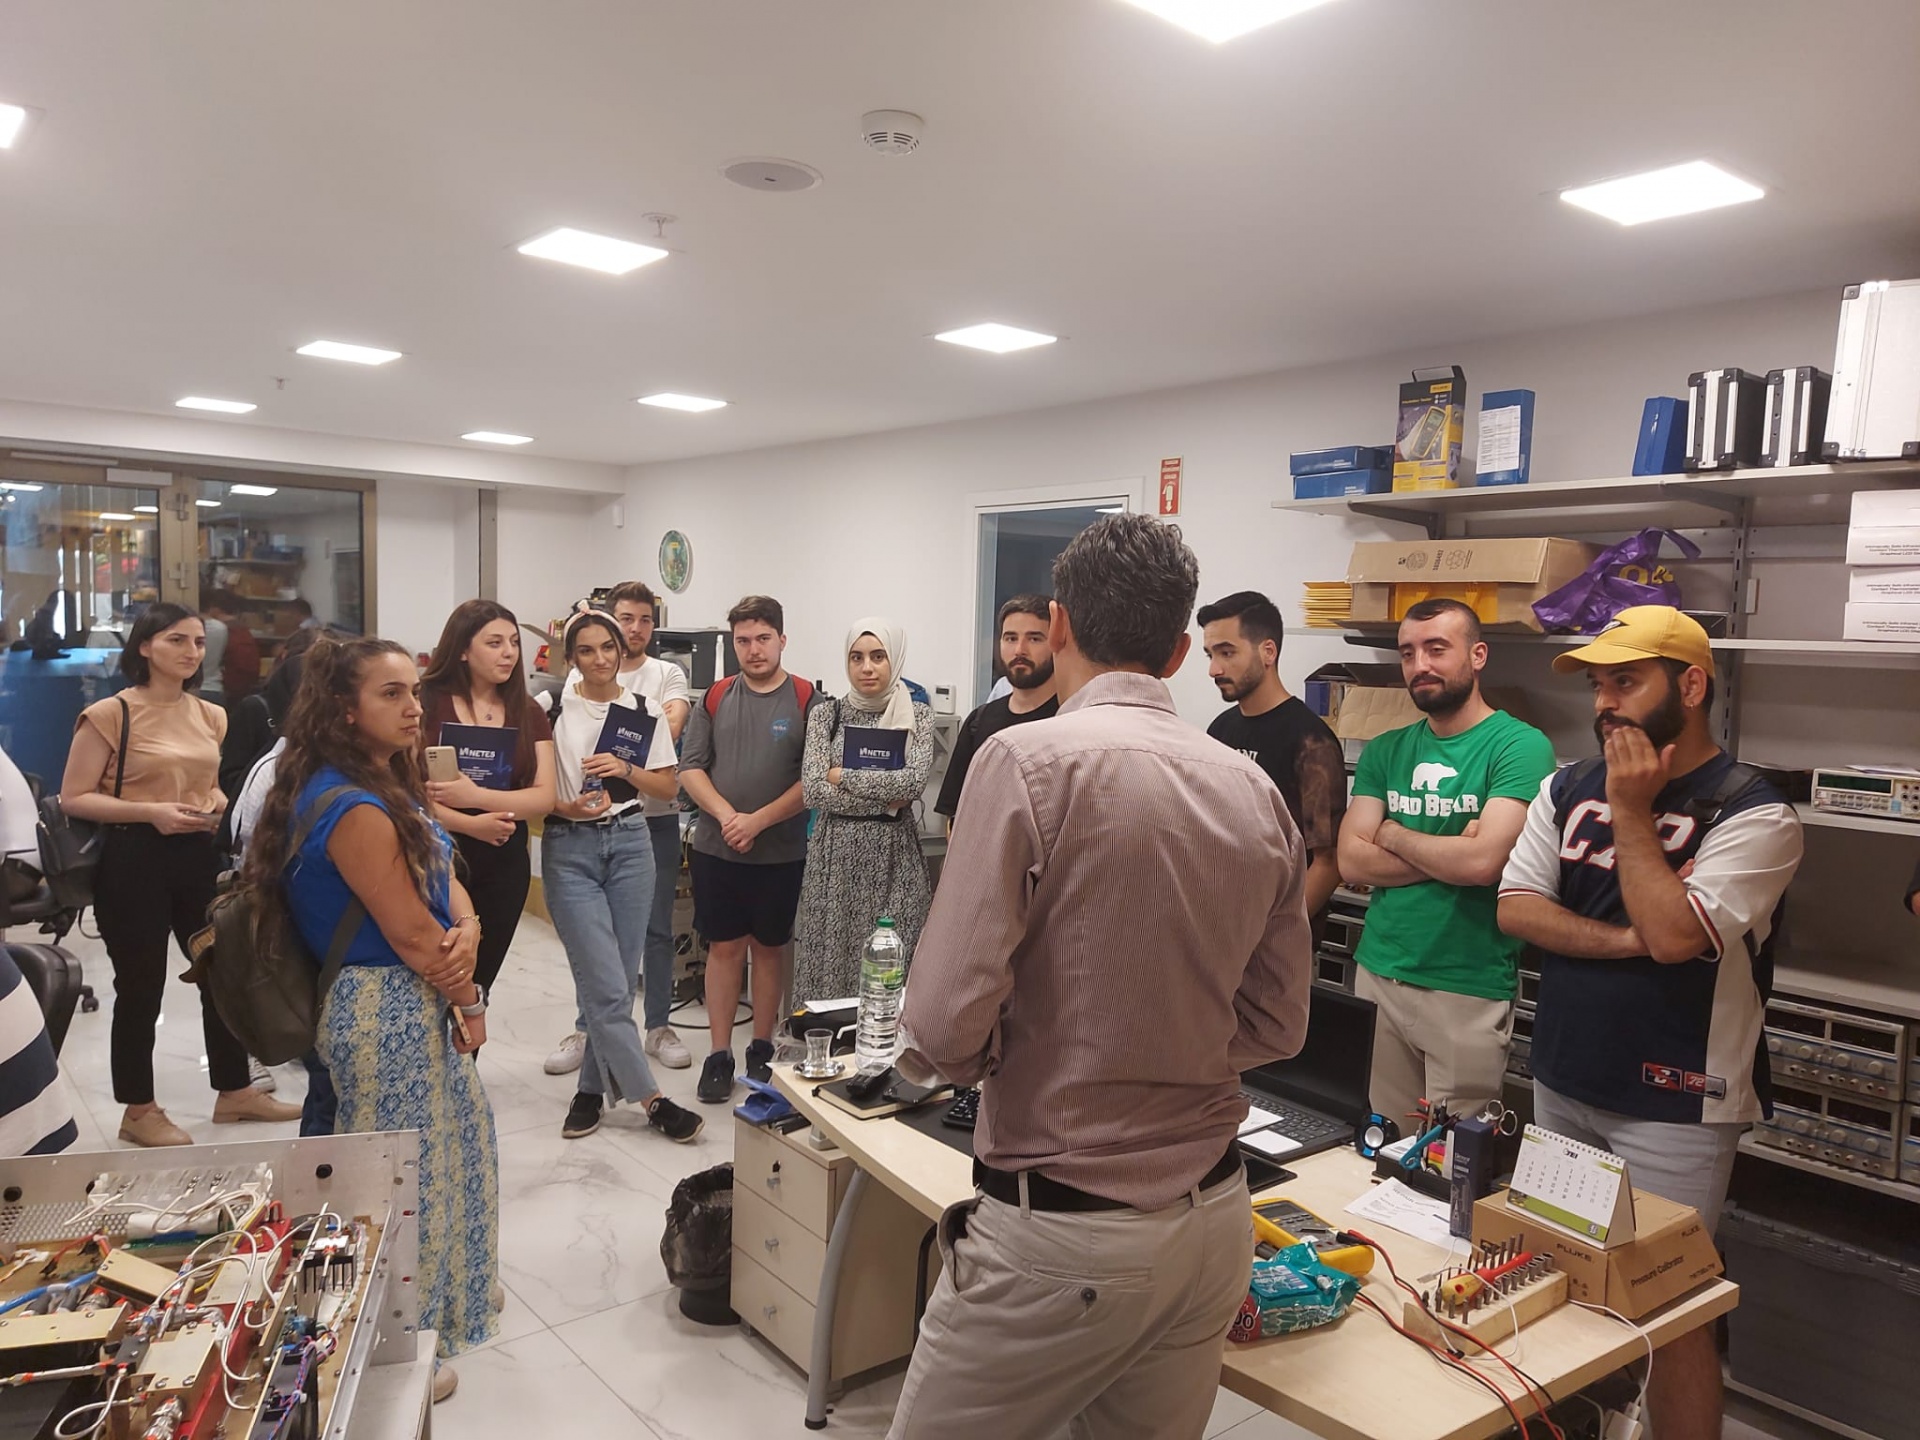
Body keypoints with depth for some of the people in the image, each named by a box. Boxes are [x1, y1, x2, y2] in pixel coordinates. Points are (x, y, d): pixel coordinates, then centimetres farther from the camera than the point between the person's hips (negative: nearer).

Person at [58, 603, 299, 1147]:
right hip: (134, 861, -6)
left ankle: (234, 1091, 28)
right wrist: (151, 811, -22)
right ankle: (139, 1111, 21)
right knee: (141, 986, 4)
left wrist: (217, 803, 1)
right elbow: (74, 798, -11)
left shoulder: (210, 716, 9)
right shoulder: (110, 715, -10)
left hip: (199, 856, 6)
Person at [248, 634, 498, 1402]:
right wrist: (469, 1000, -7)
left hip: (412, 1003, 10)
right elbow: (410, 933, -21)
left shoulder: (386, 785, 7)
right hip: (388, 1012, -10)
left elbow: (443, 880, 7)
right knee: (402, 1178, 6)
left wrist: (469, 930, -14)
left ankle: (428, 1313, 43)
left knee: (450, 1149, 23)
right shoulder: (356, 809, -25)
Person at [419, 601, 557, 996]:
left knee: (478, 982, 14)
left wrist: (476, 795, -19)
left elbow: (544, 797, -4)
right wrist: (470, 824, -26)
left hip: (505, 862, 4)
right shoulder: (428, 703, -8)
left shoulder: (528, 714, 5)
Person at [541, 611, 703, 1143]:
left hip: (629, 842, 3)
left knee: (619, 979, 5)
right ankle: (651, 1100, 2)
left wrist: (626, 769, -10)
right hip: (569, 848, -3)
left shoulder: (645, 712, 5)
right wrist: (566, 807, -18)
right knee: (607, 985, -6)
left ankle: (592, 1089, 22)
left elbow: (668, 786, 6)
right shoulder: (550, 708, -1)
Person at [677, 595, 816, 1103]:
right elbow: (690, 767, 2)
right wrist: (726, 816, -13)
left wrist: (757, 821, -16)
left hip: (781, 852, -2)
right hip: (716, 849, 2)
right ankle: (719, 1056, 16)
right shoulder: (716, 698, 5)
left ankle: (762, 1048, 24)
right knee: (724, 947, 7)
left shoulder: (806, 700, -4)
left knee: (770, 947, 10)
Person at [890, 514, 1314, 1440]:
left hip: (1062, 1234, -5)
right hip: (1214, 1223, 6)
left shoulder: (1029, 759, -16)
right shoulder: (1258, 794, 1)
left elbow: (947, 1023, -19)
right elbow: (1276, 1026, 9)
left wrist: (939, 1052, 3)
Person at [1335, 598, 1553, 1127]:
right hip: (1377, 973, 5)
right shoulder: (1384, 751, 8)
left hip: (1469, 989, -5)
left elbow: (1484, 861, -21)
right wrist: (1448, 855, -13)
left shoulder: (1520, 746, -9)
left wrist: (1393, 834, -6)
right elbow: (1352, 861, -2)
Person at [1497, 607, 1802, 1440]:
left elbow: (1675, 935, -23)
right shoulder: (1565, 791, 4)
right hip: (1561, 1083, 6)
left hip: (1672, 1107, -5)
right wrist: (1627, 941, -14)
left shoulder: (1752, 813, -12)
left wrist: (1631, 811, -17)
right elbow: (1515, 910, -2)